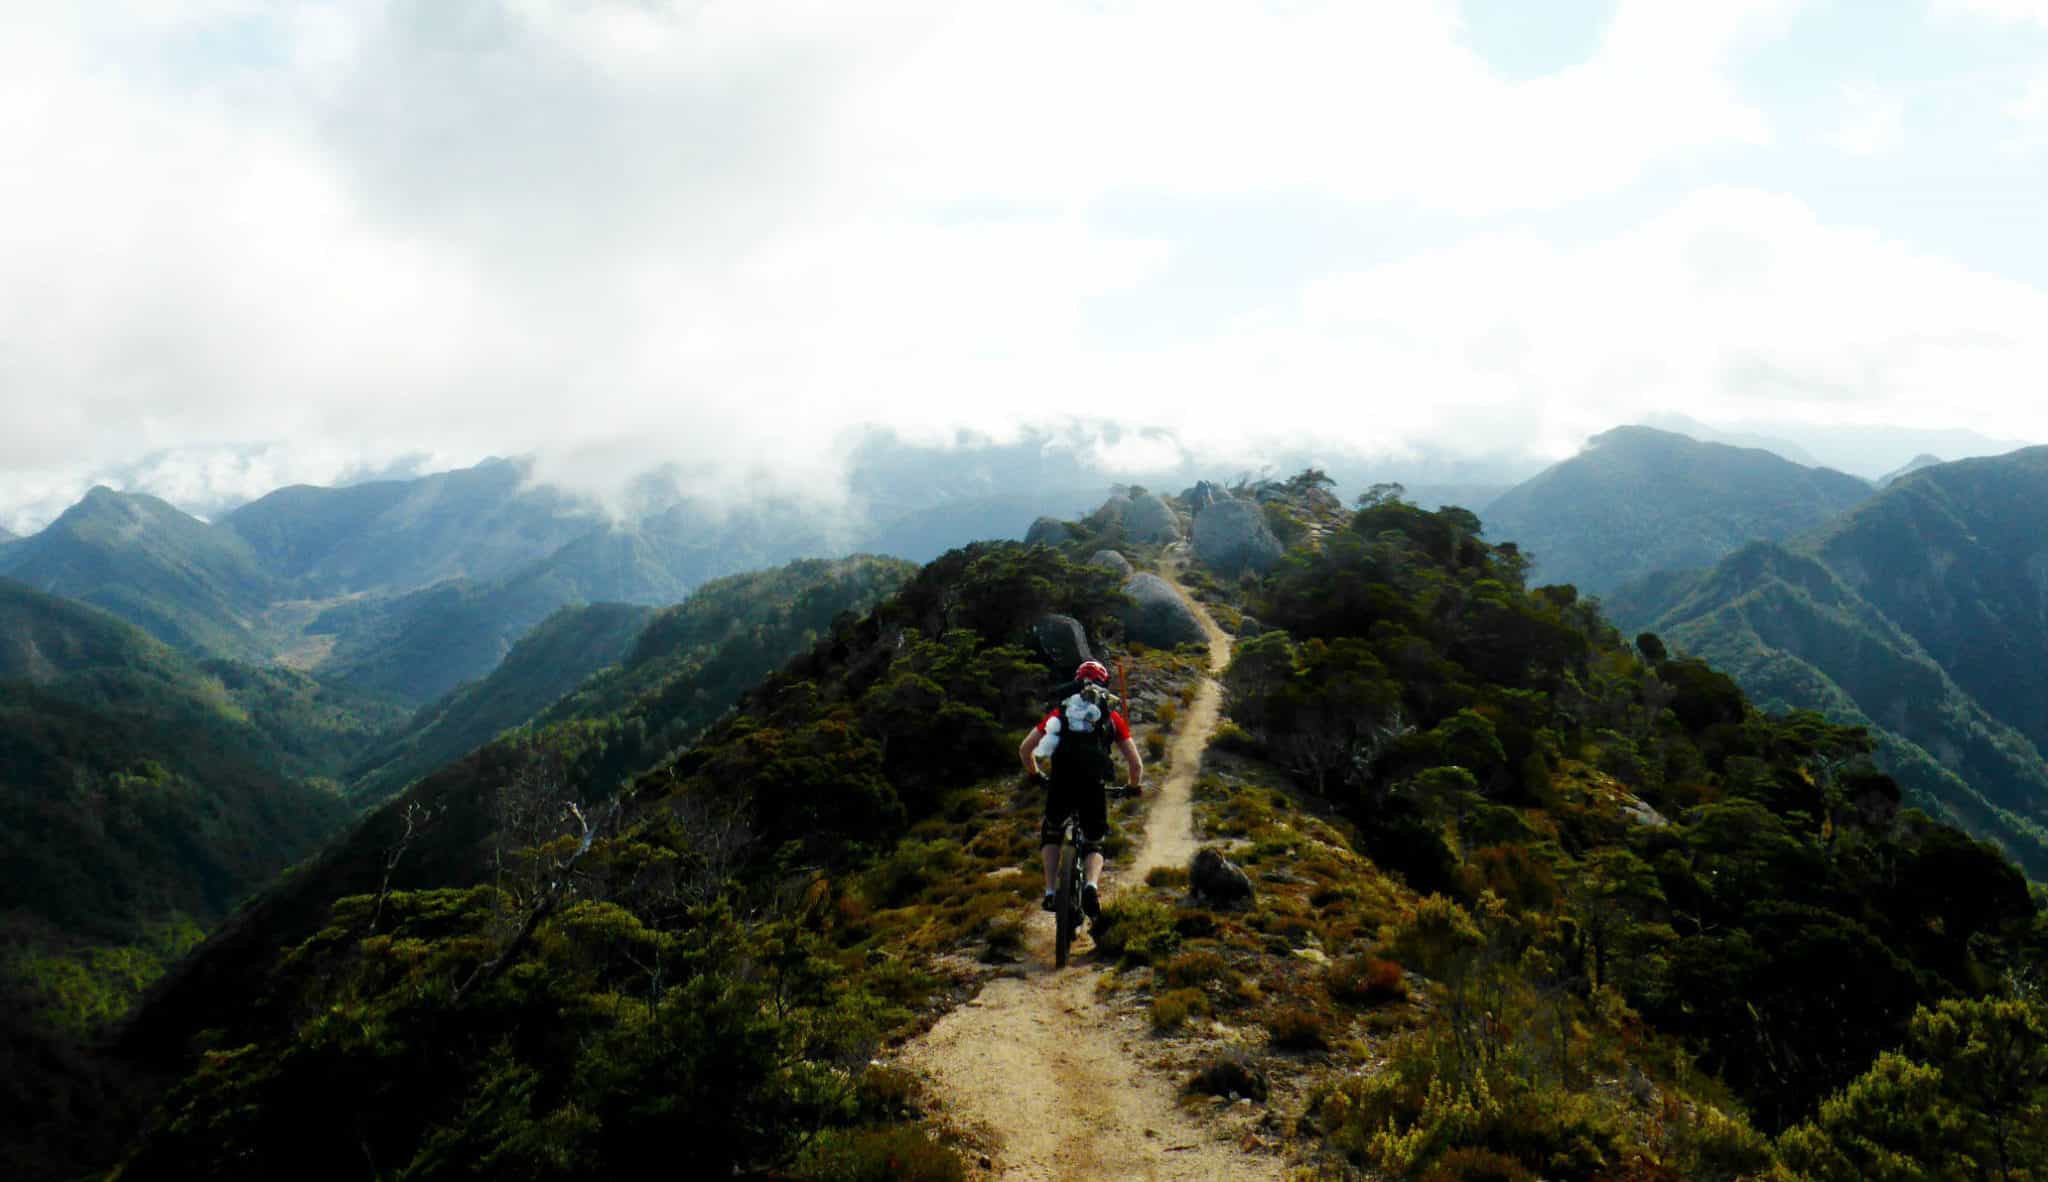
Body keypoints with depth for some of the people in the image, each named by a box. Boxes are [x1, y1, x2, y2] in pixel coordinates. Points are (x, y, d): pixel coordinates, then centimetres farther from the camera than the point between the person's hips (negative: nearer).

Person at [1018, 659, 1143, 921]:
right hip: (1093, 783, -1)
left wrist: (1035, 775, 40)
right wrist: (1134, 787, 36)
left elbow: (1025, 748, 23)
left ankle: (1050, 892, 14)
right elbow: (1136, 764, 16)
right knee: (1094, 844, 19)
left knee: (1050, 833, 28)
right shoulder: (1112, 715, 21)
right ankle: (1091, 885, -12)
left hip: (1060, 781, 1)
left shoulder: (1061, 709, 24)